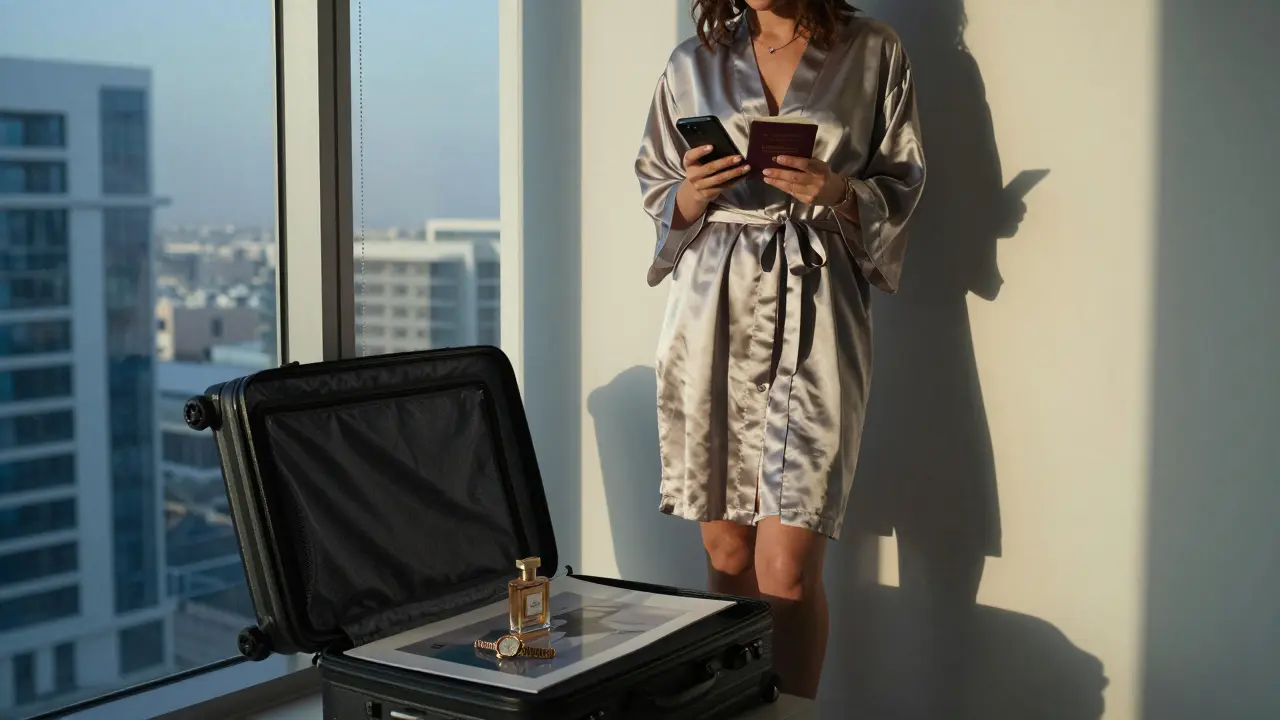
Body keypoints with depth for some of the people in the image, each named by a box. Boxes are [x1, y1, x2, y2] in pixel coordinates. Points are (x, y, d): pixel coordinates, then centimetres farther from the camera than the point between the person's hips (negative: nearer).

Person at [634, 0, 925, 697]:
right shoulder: (692, 63, 14)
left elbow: (901, 186, 8)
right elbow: (656, 191, 16)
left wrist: (840, 193, -12)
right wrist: (692, 194, -6)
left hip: (814, 316, -2)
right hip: (711, 310, 3)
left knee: (787, 570, -11)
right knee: (725, 548, 5)